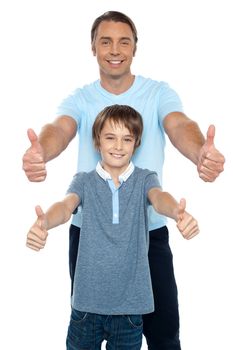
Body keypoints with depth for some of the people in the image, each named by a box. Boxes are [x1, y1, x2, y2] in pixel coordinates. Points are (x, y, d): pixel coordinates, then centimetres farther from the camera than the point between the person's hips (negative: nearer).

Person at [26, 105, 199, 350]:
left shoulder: (145, 179, 0)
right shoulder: (84, 181, 1)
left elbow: (159, 198, -20)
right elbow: (66, 205, -18)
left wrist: (178, 213, -45)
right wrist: (44, 222, -42)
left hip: (130, 301, 0)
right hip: (87, 300, 0)